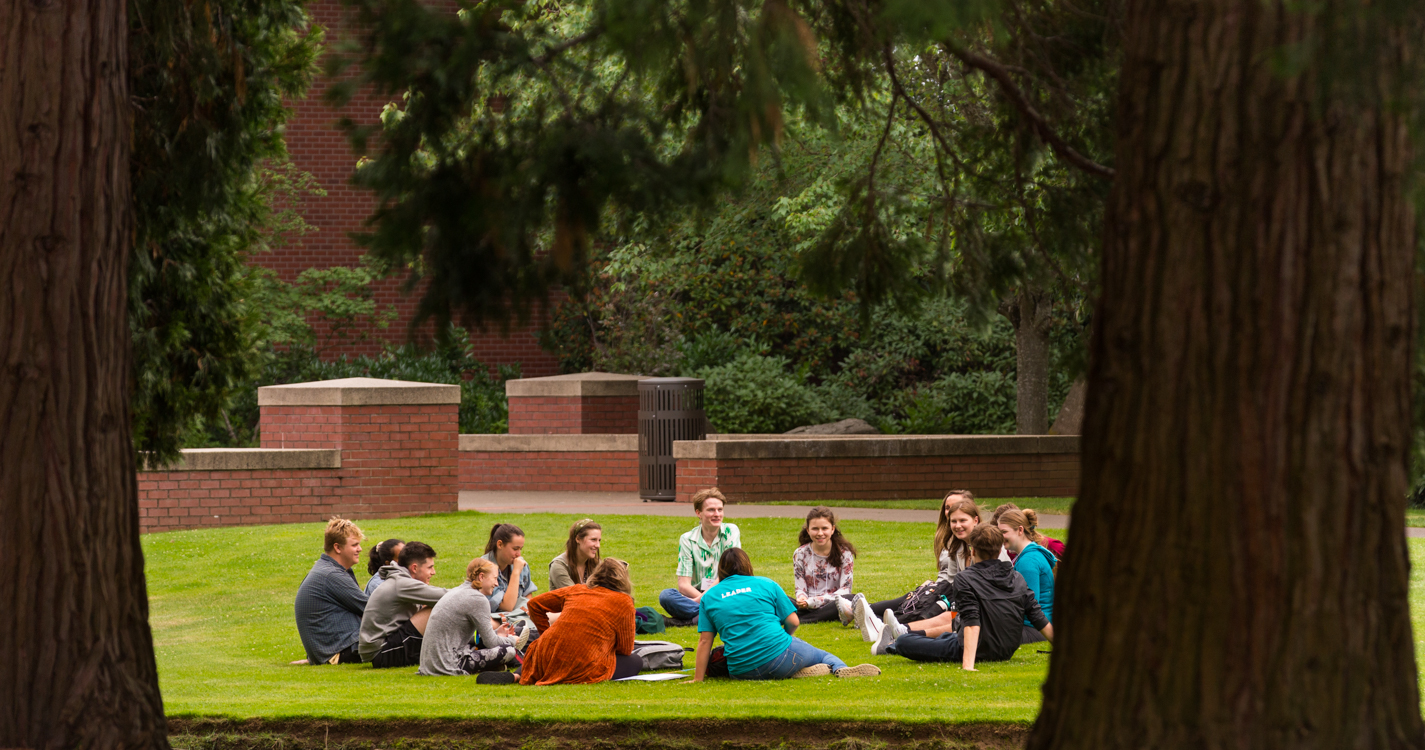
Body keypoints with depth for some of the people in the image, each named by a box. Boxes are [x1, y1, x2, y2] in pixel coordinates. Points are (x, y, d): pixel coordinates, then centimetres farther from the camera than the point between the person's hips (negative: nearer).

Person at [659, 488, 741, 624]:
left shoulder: (731, 531, 0)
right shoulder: (687, 540, 1)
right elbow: (683, 584, -5)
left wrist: (702, 597, -18)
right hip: (696, 595, 1)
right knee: (666, 596, -27)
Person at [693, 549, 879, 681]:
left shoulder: (709, 597, 11)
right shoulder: (766, 584, 10)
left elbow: (704, 641, 6)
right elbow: (793, 622, 8)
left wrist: (698, 679, 9)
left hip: (742, 672, 0)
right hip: (779, 657, 0)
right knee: (823, 656, 22)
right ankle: (840, 670, -13)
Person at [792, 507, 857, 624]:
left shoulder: (845, 553, 0)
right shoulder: (800, 554, 6)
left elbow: (845, 589, -7)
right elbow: (800, 589, 4)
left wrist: (813, 601, -21)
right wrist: (802, 599, -23)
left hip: (832, 606, -1)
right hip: (808, 608, 1)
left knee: (850, 599, -37)